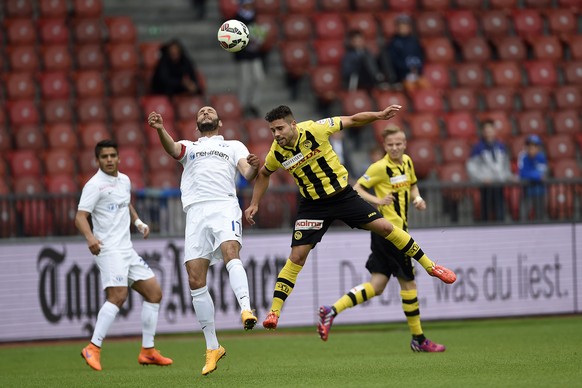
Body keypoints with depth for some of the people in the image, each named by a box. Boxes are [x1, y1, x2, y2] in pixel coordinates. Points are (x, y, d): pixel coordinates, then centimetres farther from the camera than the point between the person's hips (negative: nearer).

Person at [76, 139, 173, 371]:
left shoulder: (124, 180, 14)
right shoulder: (95, 185, -10)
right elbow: (80, 217, -17)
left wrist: (138, 222, 14)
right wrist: (90, 237, -35)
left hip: (127, 249, 9)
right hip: (108, 249, -9)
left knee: (154, 292, 7)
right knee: (118, 296, -25)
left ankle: (148, 352, 13)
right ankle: (93, 349, -23)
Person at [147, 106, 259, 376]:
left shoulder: (234, 146, 24)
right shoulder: (188, 147, 28)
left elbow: (247, 174, 8)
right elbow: (172, 148, 4)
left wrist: (254, 168, -18)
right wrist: (160, 130, -19)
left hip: (224, 206, -2)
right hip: (196, 212, 2)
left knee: (231, 252, -32)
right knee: (195, 280, -5)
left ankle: (246, 309, -50)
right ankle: (212, 347, 3)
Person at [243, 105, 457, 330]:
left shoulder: (314, 130, -20)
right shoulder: (277, 153, -12)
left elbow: (353, 120, -10)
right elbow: (264, 174, 12)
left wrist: (379, 115, -22)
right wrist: (254, 204, 7)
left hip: (343, 195, -1)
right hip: (312, 205, 1)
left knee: (385, 227, -3)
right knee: (297, 256, -11)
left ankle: (430, 267, 13)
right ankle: (274, 312, -7)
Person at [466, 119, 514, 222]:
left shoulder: (500, 146, 10)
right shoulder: (478, 148, -2)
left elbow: (506, 164, 22)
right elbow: (471, 167, -2)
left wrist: (508, 176, 8)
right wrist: (482, 178, -11)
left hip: (499, 183, 3)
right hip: (486, 185, -3)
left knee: (500, 214, -2)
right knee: (486, 213, -1)